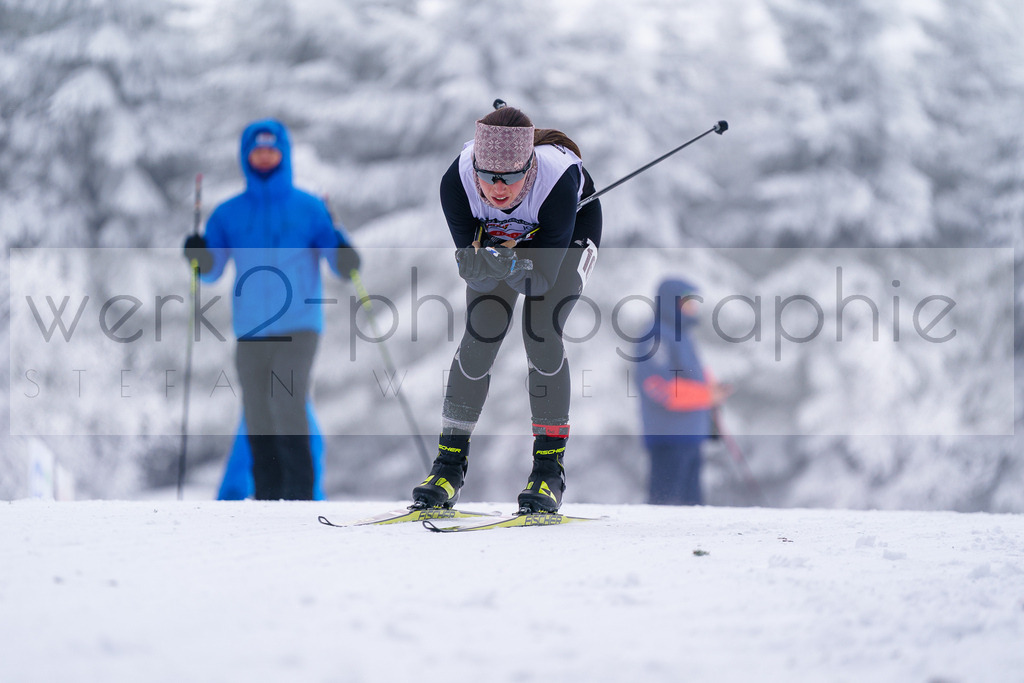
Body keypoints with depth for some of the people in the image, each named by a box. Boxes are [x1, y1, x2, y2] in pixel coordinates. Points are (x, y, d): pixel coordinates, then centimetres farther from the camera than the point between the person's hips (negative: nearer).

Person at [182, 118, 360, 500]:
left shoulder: (310, 209, 3)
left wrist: (345, 258, -22)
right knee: (257, 422, 4)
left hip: (298, 327, -3)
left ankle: (299, 495, -15)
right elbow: (211, 271, 5)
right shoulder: (229, 214, 9)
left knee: (288, 407, -20)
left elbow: (340, 261, 1)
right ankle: (268, 499, 13)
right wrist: (199, 255, -16)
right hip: (250, 332, 3)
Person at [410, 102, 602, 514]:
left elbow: (542, 278, -35)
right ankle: (450, 461, 2)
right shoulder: (456, 183, -35)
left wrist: (512, 266, -55)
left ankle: (550, 467, -9)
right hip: (495, 234, 2)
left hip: (568, 235, -2)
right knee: (480, 337, -13)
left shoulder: (558, 180, -42)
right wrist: (484, 263, -49)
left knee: (541, 330, -21)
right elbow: (473, 274, -27)